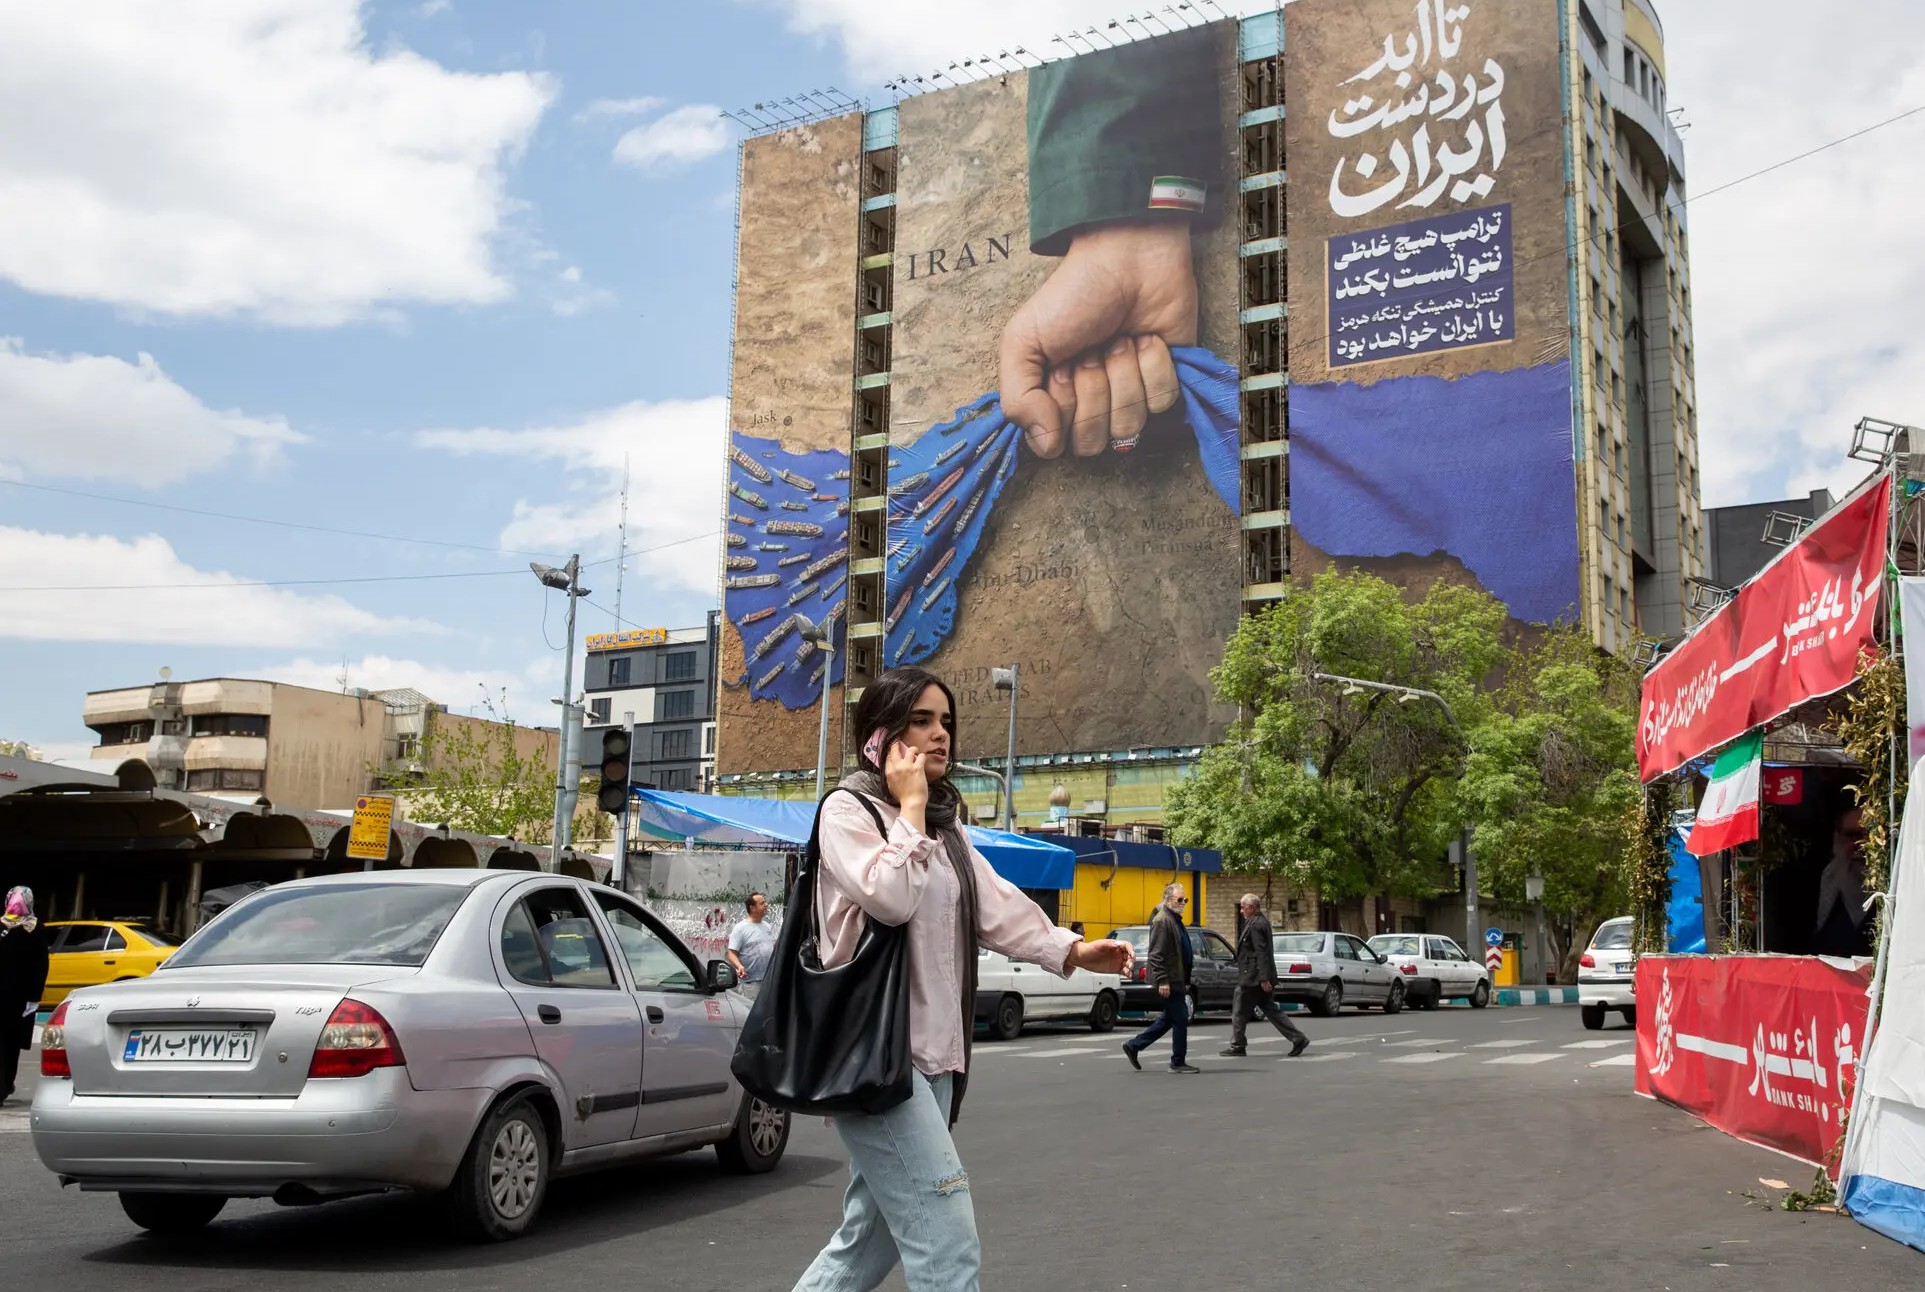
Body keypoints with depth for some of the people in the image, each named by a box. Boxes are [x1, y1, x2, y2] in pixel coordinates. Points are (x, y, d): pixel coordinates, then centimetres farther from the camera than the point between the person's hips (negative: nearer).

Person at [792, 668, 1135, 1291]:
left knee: (870, 1239, 11)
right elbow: (890, 897, -21)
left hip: (930, 1055, 8)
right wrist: (910, 807, -10)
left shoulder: (944, 828, 20)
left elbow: (997, 905, 8)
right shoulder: (847, 809, -4)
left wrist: (1070, 949, -5)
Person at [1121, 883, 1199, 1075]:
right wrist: (1162, 981, -24)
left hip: (1177, 980, 11)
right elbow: (1156, 954, -21)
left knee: (1169, 1019, 15)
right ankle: (1178, 1062, 6)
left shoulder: (1175, 919, 18)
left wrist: (1186, 981, 25)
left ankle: (1133, 1045, 22)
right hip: (1169, 980, -11)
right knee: (1181, 1019, -5)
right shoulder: (1162, 921, -15)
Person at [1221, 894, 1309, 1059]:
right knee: (1271, 1009, 12)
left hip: (1252, 977, -10)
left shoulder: (1255, 925, -17)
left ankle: (1237, 1047, 9)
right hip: (1261, 978, 10)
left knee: (1240, 1011, 1)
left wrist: (1263, 978, -25)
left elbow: (1261, 953, -23)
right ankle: (1298, 1038, 8)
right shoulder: (1262, 921, 14)